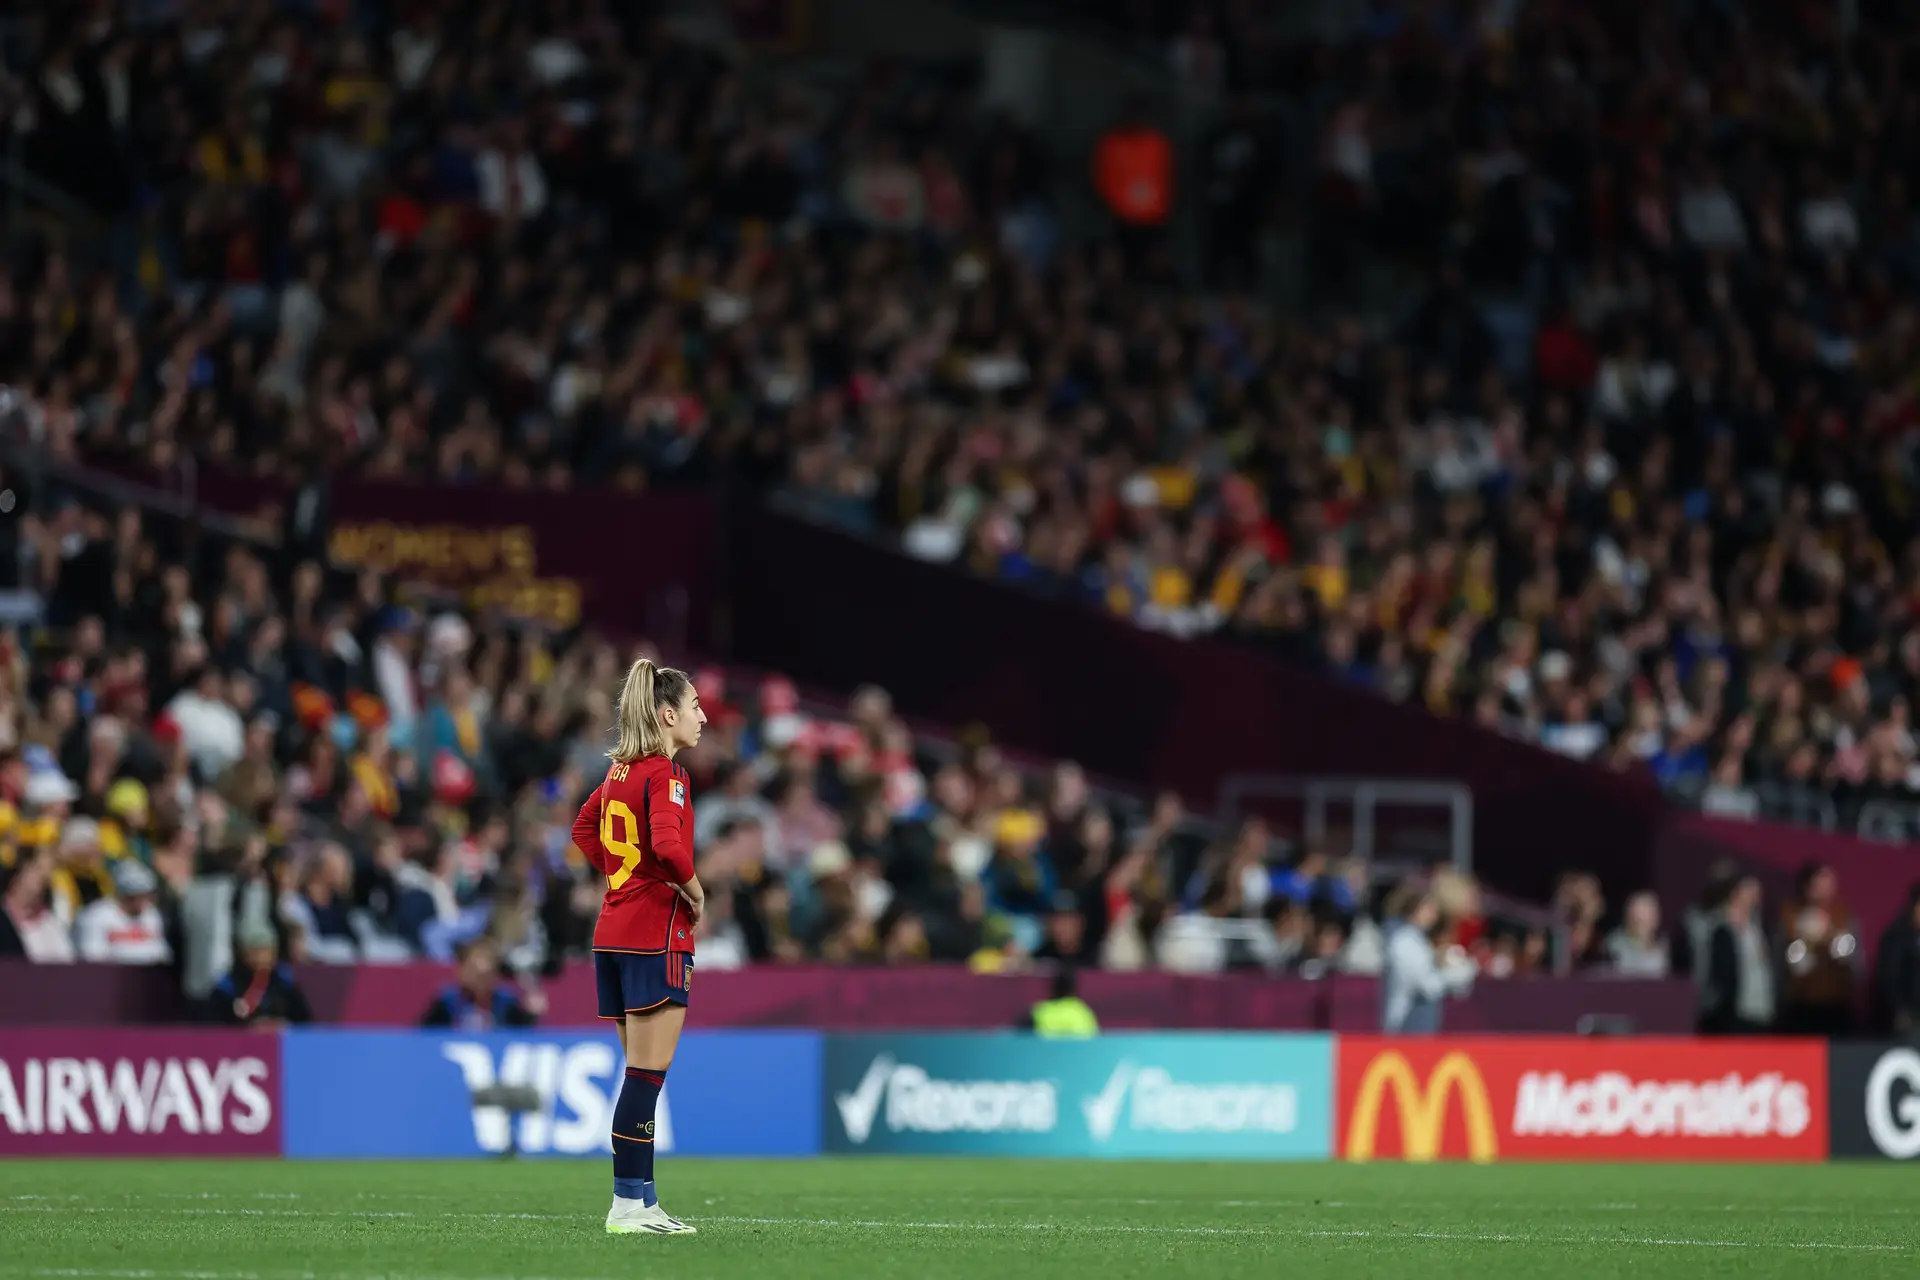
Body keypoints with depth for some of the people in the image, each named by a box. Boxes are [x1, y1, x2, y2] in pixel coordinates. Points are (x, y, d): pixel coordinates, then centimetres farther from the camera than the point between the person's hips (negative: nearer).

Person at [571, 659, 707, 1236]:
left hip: (614, 931, 9)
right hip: (657, 935, -9)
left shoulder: (620, 770, 13)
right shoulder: (665, 774, -13)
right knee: (648, 1075, -7)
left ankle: (641, 1200, 13)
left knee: (641, 1074, 12)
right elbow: (667, 843, -28)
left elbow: (584, 829, 27)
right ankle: (629, 1205, -7)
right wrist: (695, 895, -11)